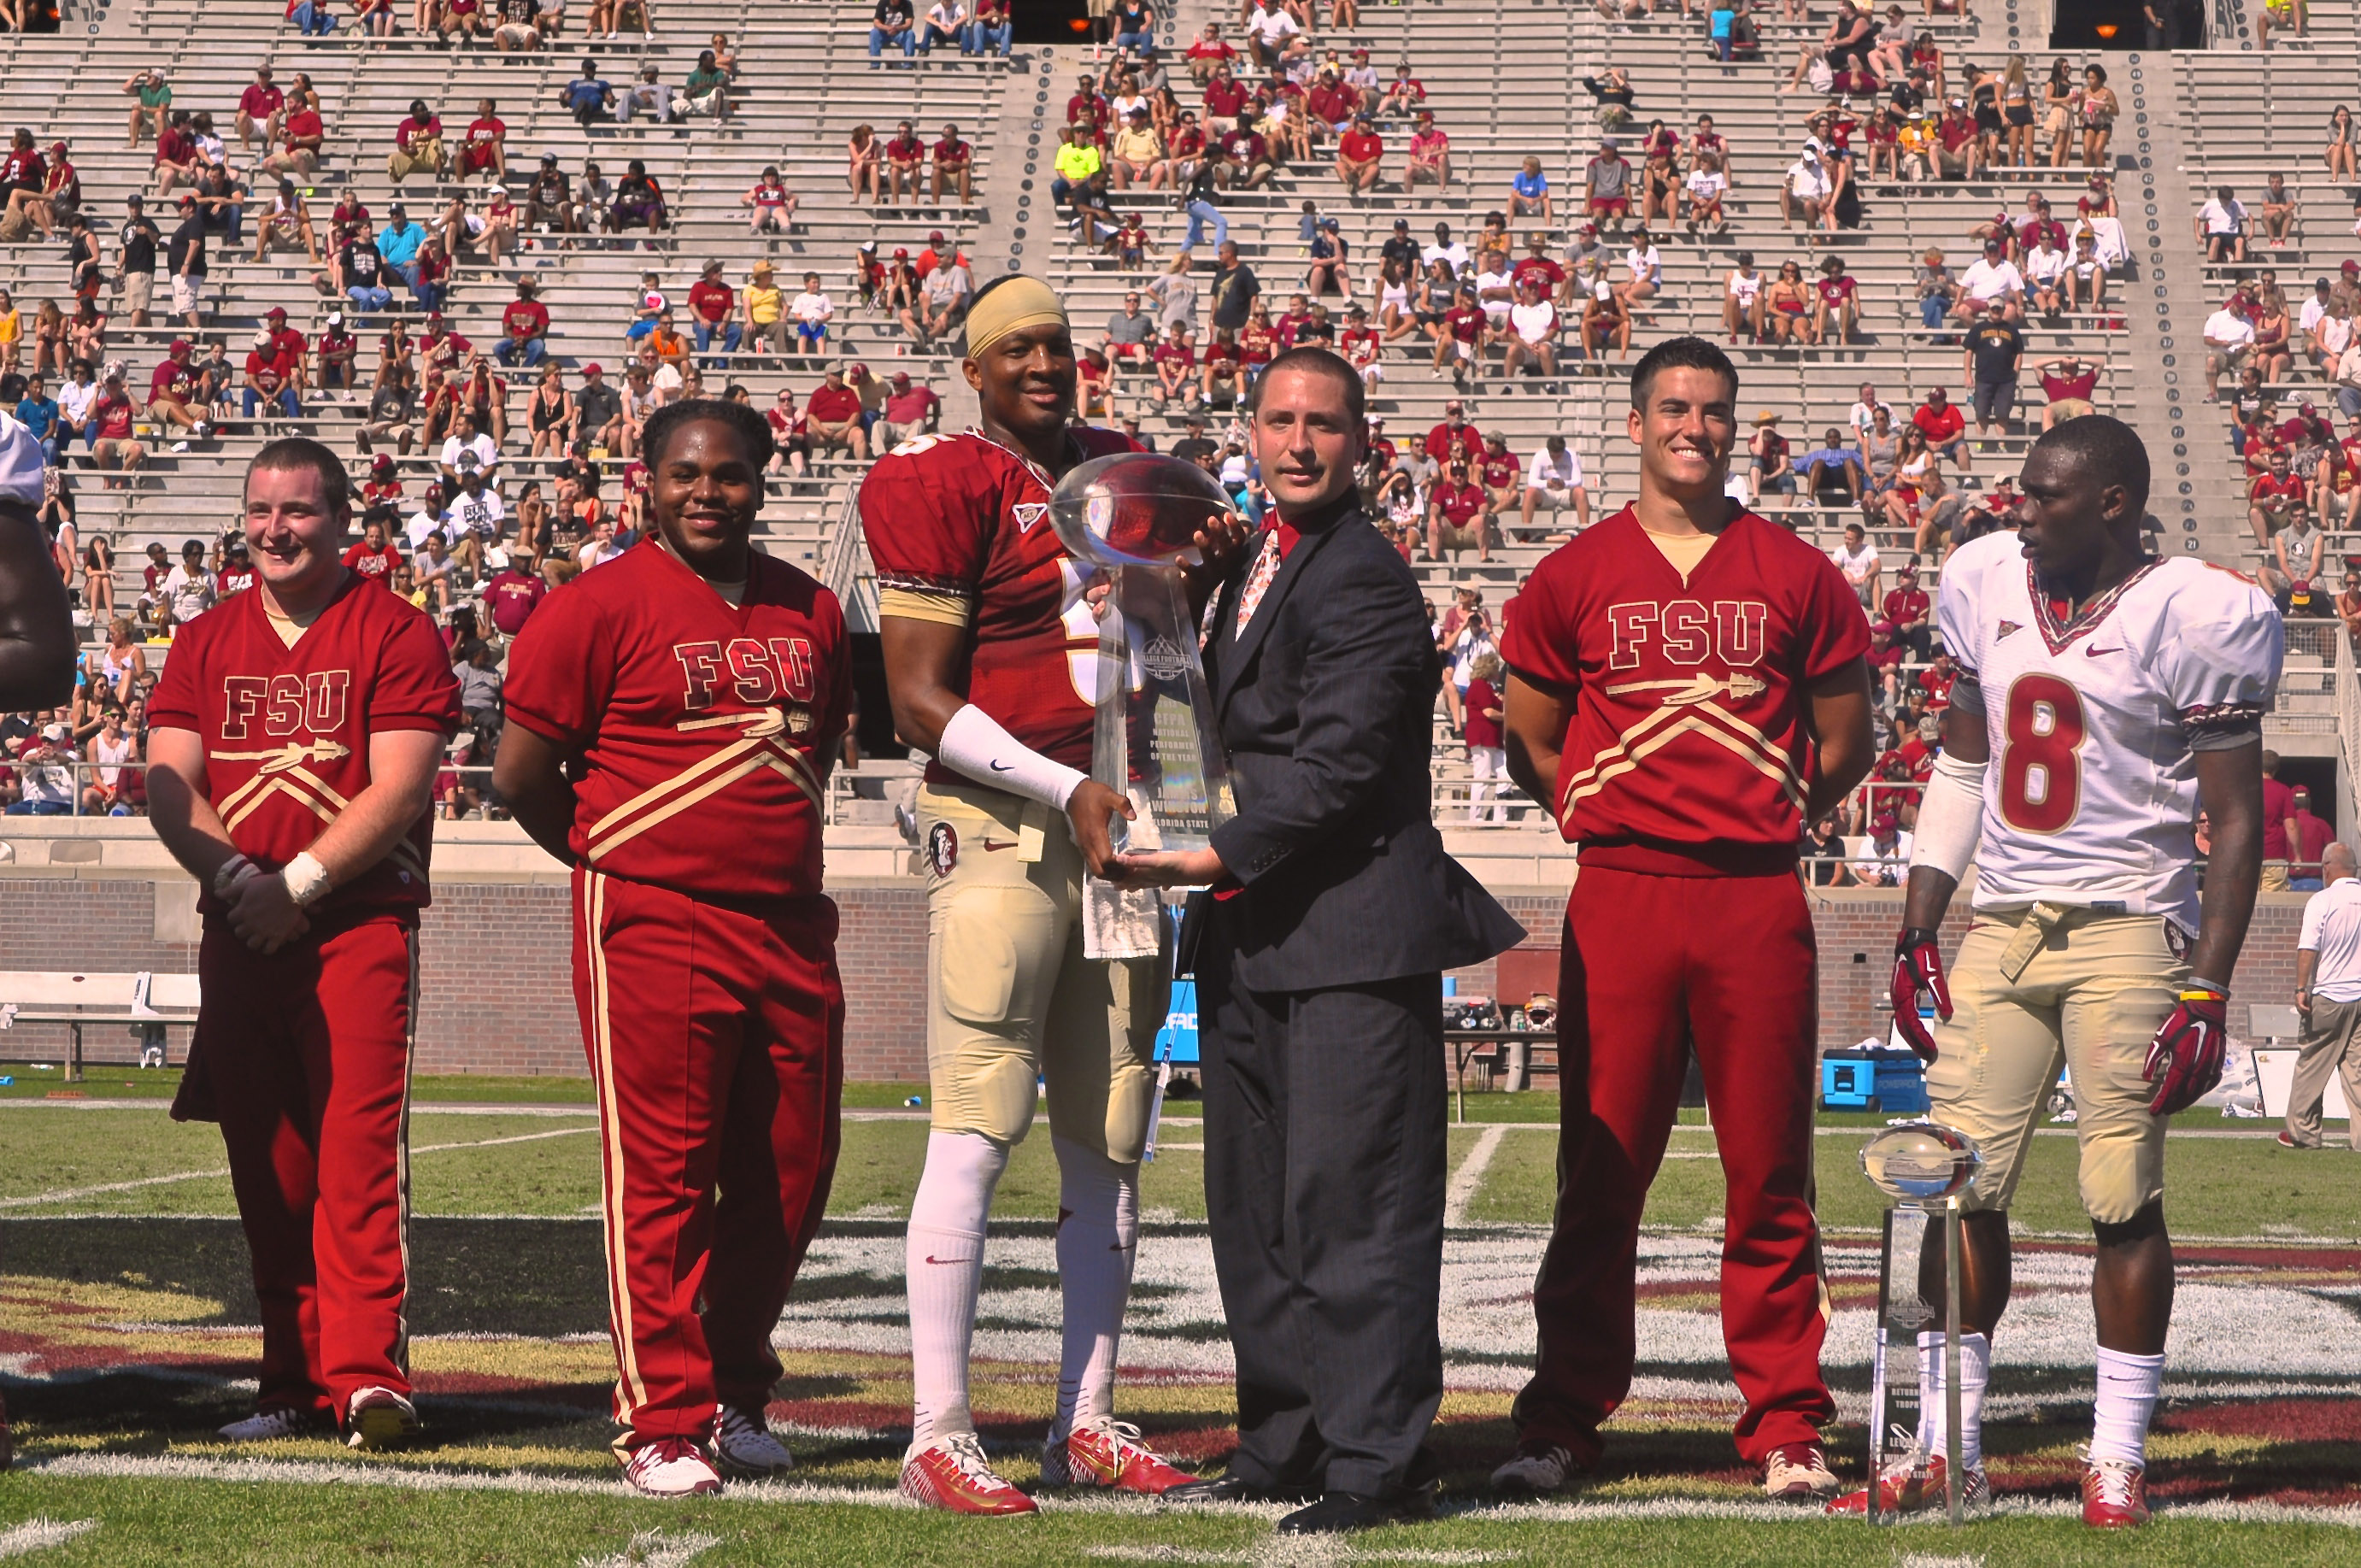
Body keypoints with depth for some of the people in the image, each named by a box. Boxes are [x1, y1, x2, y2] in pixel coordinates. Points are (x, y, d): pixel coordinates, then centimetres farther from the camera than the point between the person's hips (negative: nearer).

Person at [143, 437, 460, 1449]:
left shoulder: (396, 635, 0)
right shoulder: (205, 643, 14)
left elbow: (400, 789, -8)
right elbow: (168, 783, 5)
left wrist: (298, 882, -14)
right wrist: (233, 875, -12)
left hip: (361, 922, -5)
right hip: (238, 934, 5)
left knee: (359, 1149, -13)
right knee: (265, 1163, 6)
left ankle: (368, 1375, -16)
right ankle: (295, 1380, 12)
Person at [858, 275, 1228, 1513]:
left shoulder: (1122, 471, 15)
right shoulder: (943, 489, -7)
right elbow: (921, 703, -11)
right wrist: (1068, 788, -15)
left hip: (1118, 833, 7)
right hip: (1000, 830, -7)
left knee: (1107, 1145, 10)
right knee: (975, 1135, -9)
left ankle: (1086, 1422, 18)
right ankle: (938, 1438, -7)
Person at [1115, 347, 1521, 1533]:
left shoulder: (1362, 577, -13)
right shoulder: (1258, 561, 16)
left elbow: (1336, 765, -19)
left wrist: (1222, 856, -16)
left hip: (1352, 936, -10)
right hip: (1251, 939, 10)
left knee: (1346, 1201, -8)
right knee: (1255, 1206, 14)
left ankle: (1375, 1465, -2)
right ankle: (1284, 1441, 24)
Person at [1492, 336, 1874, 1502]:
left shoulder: (1798, 577, 8)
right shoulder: (1573, 577, 8)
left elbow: (1844, 743, 15)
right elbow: (1530, 743, 15)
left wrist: (1760, 824, 10)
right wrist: (1610, 821, 8)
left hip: (1759, 901, 0)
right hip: (1620, 901, 0)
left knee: (1770, 1177, 2)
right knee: (1599, 1175, 0)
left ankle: (1785, 1428, 8)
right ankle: (1560, 1425, 6)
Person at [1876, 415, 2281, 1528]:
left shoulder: (2191, 620, -9)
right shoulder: (1990, 586, 7)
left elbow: (2236, 822, -6)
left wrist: (2206, 992, -12)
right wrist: (1916, 934, 12)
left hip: (2128, 930, -5)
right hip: (2004, 926, 5)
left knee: (2124, 1201, -3)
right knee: (1960, 1189, 1)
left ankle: (2118, 1461, 6)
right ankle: (1948, 1448, 9)